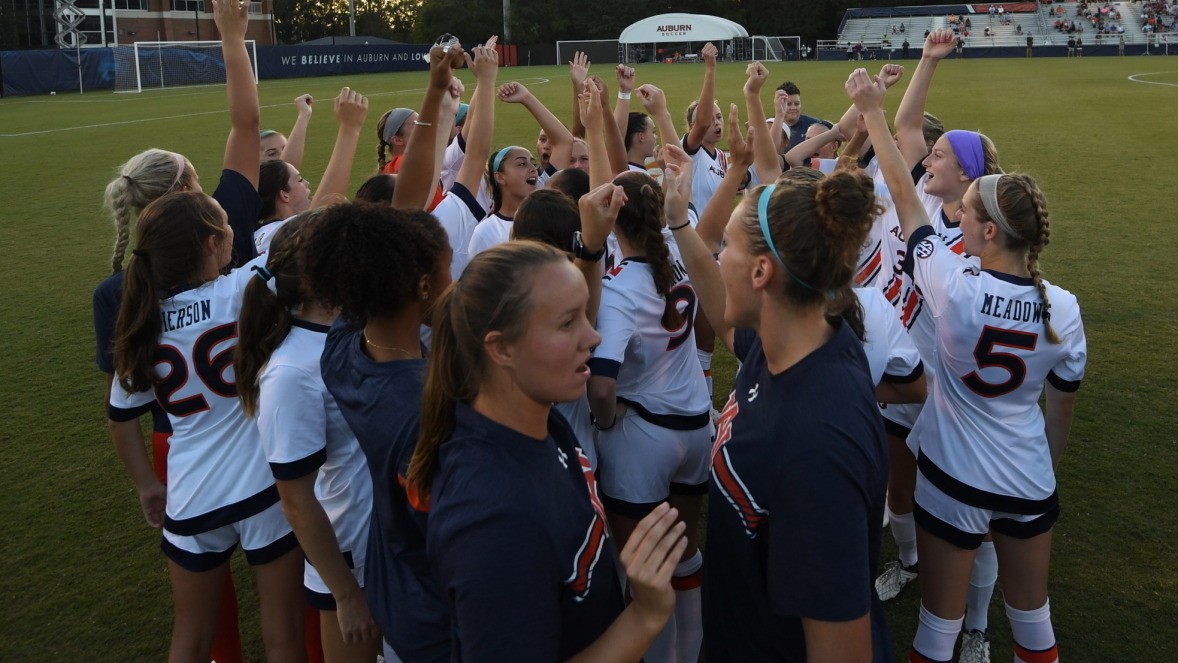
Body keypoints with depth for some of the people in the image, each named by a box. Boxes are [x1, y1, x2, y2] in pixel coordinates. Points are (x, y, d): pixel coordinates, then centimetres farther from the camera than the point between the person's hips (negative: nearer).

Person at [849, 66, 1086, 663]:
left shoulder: (956, 290, -22)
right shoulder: (1064, 309, -11)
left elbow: (903, 197, -12)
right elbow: (1062, 408, 3)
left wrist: (873, 112, -3)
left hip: (953, 480, -3)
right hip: (1031, 485, 4)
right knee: (1033, 615, 24)